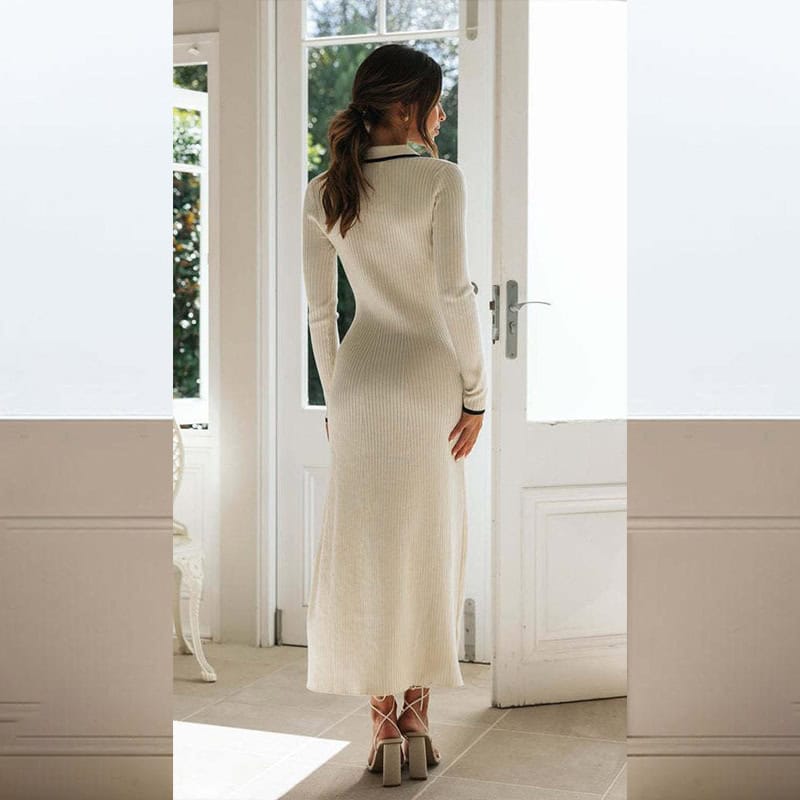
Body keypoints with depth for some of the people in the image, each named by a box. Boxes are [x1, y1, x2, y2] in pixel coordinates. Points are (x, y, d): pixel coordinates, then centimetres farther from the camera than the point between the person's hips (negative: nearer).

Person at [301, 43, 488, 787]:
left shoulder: (322, 193, 3)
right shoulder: (440, 179, -11)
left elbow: (320, 310, 4)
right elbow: (455, 292, -15)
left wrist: (334, 399, 12)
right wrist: (476, 392, -8)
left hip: (360, 378, 3)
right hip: (429, 376, -3)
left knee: (365, 548, 8)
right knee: (430, 546, 10)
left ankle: (384, 724, 12)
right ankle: (415, 718, 16)